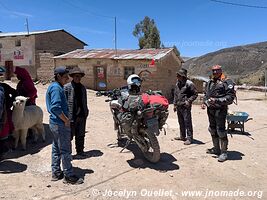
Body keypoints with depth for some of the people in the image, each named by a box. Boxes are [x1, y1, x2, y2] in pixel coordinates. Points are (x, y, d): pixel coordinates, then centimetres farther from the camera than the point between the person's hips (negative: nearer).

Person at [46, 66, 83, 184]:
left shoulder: (53, 86, 14)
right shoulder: (56, 88, -17)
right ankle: (69, 176, 9)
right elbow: (56, 107, -27)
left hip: (54, 122, 11)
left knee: (56, 148, 17)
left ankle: (56, 173, 29)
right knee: (65, 150, -1)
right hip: (60, 124, -10)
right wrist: (66, 120, -17)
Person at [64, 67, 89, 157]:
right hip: (71, 116, -6)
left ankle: (80, 150, 29)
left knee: (81, 135, 15)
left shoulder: (82, 87, 12)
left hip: (82, 115, 6)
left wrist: (86, 112, 13)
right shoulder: (67, 87, -7)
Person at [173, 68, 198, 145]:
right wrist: (175, 104, 18)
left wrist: (189, 101, -15)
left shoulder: (189, 84, -10)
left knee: (187, 122, -5)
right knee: (181, 122, 16)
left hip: (185, 107, -8)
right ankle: (182, 136, 29)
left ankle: (189, 138, 2)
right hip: (179, 106, 8)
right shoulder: (177, 84, 14)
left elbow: (195, 94, -7)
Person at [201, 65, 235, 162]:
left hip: (220, 110, -7)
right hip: (210, 109, 8)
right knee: (213, 130, 16)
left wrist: (217, 100, -21)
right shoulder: (210, 82, 15)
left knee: (221, 130, -6)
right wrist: (204, 102, 6)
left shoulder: (227, 82, -7)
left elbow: (230, 97, -13)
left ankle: (223, 152, 6)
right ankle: (216, 149, 31)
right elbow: (206, 94, 24)